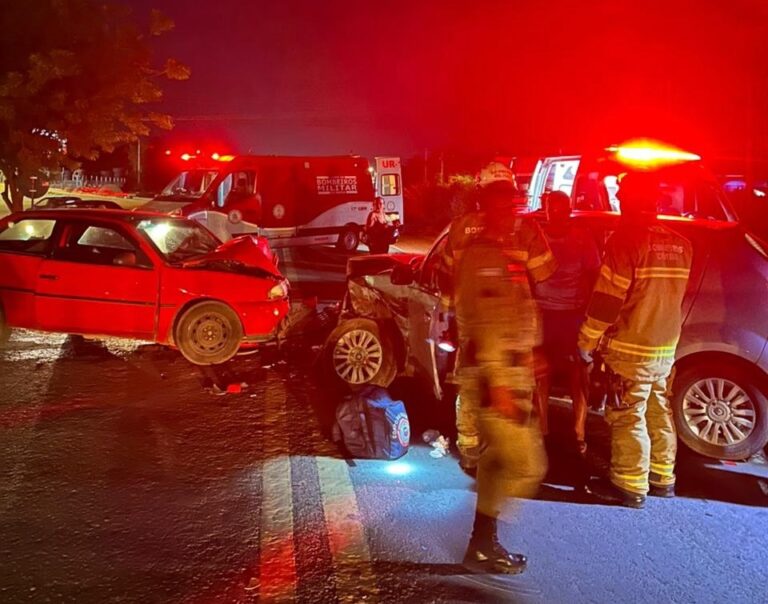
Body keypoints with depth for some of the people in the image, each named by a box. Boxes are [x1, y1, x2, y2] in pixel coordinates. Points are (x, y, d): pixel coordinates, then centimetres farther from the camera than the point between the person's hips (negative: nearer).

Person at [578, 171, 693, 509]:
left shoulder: (627, 239, -16)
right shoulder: (680, 245, 6)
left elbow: (607, 299, -17)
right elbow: (673, 296, 15)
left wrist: (586, 341, -10)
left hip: (630, 348, -7)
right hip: (666, 347, 8)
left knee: (628, 418, 2)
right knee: (659, 412, 18)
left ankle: (630, 486, 10)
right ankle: (662, 478, 29)